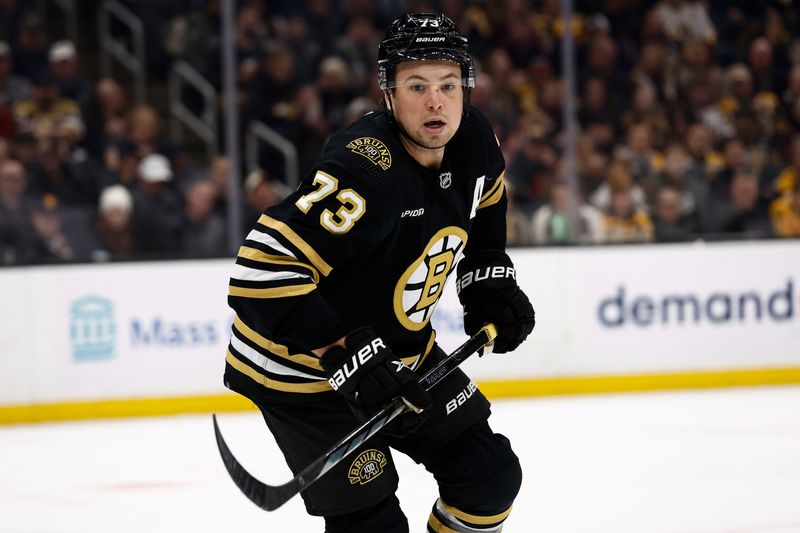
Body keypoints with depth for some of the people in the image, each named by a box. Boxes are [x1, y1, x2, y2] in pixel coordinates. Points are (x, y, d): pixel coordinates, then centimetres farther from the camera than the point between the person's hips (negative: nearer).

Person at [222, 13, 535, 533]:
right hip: (304, 369, -8)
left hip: (400, 349, 8)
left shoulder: (472, 140, -7)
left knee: (491, 475, 8)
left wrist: (490, 281, 7)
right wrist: (349, 355, -37)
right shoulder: (362, 169, -32)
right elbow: (263, 268, -37)